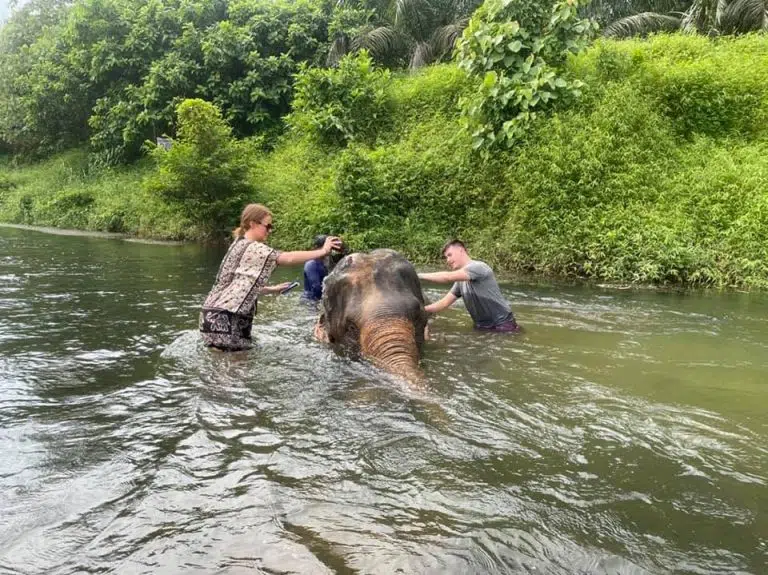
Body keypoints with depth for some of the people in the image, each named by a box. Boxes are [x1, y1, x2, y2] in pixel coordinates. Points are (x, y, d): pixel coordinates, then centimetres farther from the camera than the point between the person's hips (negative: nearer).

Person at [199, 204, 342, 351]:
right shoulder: (252, 248, -13)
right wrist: (322, 251, -17)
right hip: (223, 317, -10)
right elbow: (288, 258, -21)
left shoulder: (240, 245, 18)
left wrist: (272, 289, 18)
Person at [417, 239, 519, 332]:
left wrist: (419, 276, -25)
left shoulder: (479, 267, -19)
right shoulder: (460, 281, 8)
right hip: (482, 327, 8)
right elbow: (444, 303, 6)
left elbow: (447, 277, -28)